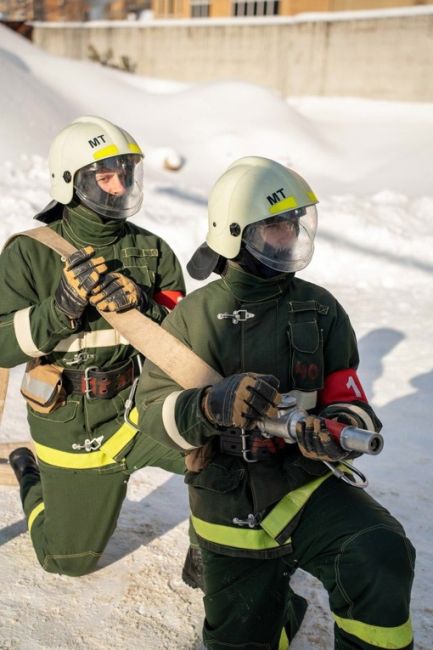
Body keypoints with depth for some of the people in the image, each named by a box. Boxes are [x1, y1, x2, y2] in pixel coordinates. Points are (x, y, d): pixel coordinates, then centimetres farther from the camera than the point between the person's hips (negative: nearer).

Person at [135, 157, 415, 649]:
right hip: (227, 507, 1)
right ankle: (278, 605, 48)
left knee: (380, 556, -32)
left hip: (305, 485, 0)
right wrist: (212, 406, -32)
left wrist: (339, 428, -26)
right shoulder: (195, 316, -5)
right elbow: (153, 406, -10)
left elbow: (347, 400, -1)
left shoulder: (319, 309, -2)